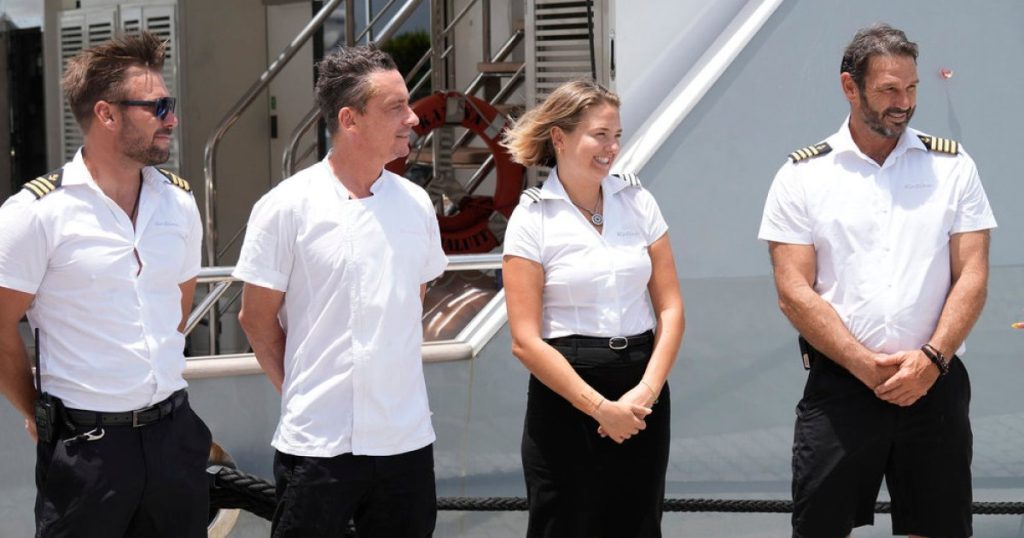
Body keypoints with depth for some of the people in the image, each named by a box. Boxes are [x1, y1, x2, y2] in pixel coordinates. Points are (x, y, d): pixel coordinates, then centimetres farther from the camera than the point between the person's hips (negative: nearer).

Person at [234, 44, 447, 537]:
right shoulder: (285, 208, -7)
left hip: (406, 439, 4)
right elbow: (257, 320, 0)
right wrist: (301, 394, 5)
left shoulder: (416, 204, 6)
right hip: (316, 442, -4)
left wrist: (396, 385, 12)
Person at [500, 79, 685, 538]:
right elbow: (526, 341, -10)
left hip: (643, 396, 3)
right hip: (565, 400, -3)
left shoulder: (638, 203, 6)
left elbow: (670, 307, 4)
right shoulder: (532, 220, -5)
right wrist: (600, 408, -13)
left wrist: (646, 391, -10)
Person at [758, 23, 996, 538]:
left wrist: (932, 359, -13)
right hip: (838, 385, -1)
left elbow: (972, 277, 1)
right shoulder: (802, 176, 2)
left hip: (934, 382, 1)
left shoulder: (952, 165, 7)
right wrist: (866, 366, -13)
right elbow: (794, 293, -5)